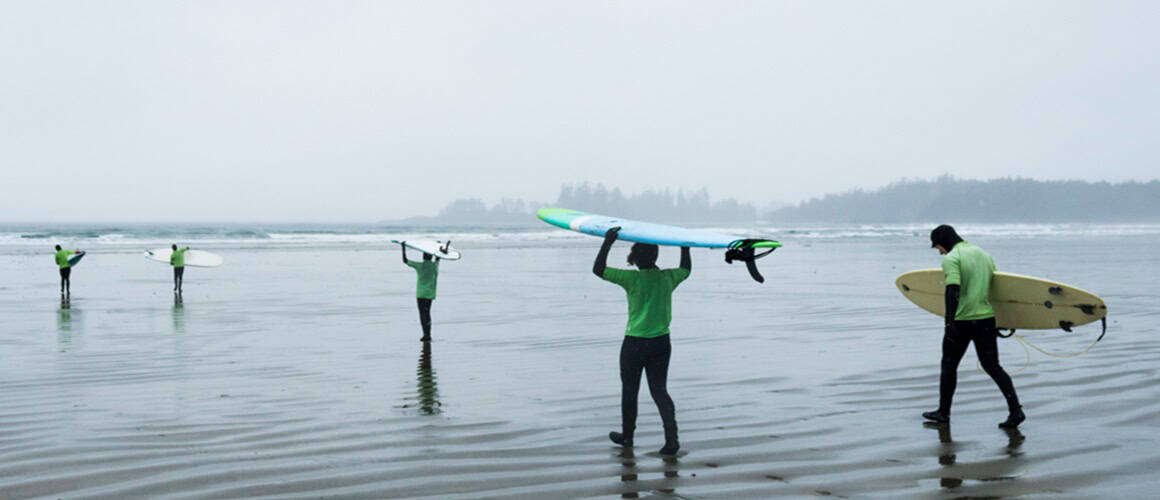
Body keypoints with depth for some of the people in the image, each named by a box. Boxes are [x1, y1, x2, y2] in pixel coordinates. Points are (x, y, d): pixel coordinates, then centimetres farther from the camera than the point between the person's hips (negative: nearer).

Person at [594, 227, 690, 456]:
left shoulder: (633, 278, -14)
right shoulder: (668, 278, 0)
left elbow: (598, 269, -10)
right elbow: (686, 269, 24)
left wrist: (607, 243, -9)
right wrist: (684, 246, 31)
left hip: (635, 344, -4)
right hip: (662, 343, 4)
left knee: (629, 390, 13)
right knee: (659, 390, 8)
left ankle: (627, 435, 28)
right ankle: (671, 436, -9)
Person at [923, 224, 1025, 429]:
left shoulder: (951, 259, -10)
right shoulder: (984, 254, 14)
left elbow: (953, 291, -24)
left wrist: (949, 321, -29)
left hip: (962, 321, -6)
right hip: (987, 319, 6)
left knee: (949, 365, 11)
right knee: (992, 366, 8)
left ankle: (943, 412, 20)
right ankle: (1015, 410, -4)